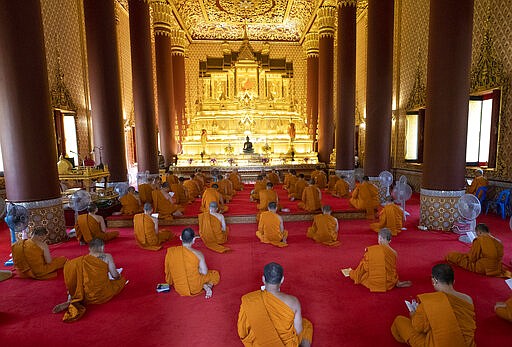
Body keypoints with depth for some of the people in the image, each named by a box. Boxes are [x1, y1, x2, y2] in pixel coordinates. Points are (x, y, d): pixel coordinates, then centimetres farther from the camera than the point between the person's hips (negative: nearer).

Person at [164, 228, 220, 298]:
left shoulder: (170, 251, -13)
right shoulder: (197, 254, -22)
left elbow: (168, 270, 1)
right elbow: (204, 272, -12)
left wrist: (170, 282, 20)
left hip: (178, 288, 3)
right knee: (215, 274, 23)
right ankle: (208, 285, -6)